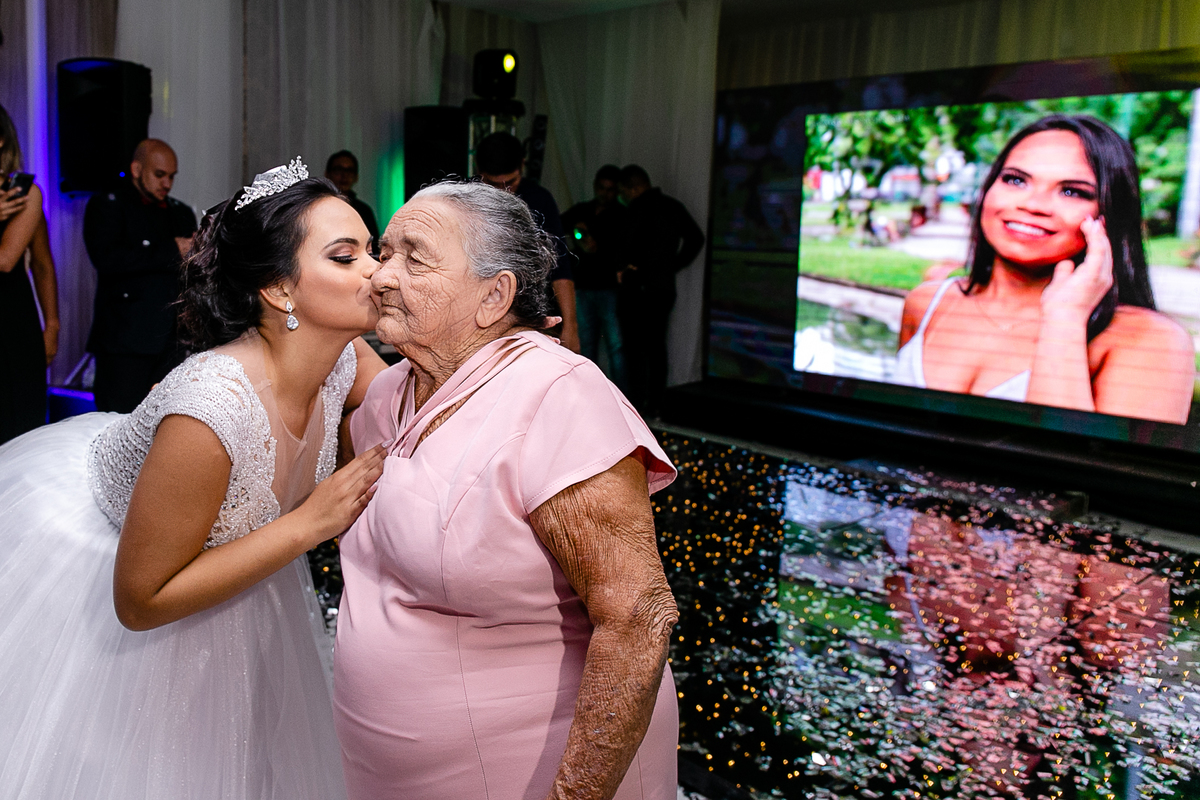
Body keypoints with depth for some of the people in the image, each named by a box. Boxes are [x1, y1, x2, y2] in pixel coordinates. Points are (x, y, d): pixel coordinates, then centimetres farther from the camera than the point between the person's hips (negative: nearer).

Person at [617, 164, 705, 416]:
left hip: (640, 288, -8)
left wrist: (625, 271, -5)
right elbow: (696, 239, 16)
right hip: (665, 287, 8)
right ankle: (656, 404, 14)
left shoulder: (640, 207, -10)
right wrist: (673, 265, 14)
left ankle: (637, 404, -3)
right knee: (657, 346, 11)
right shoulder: (674, 206, 14)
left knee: (635, 348, -3)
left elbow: (634, 246, -20)